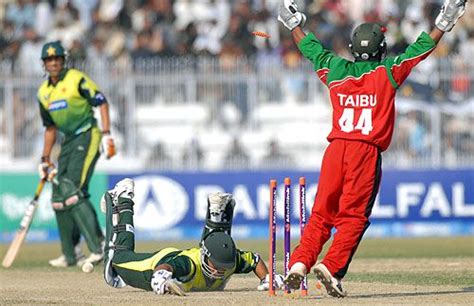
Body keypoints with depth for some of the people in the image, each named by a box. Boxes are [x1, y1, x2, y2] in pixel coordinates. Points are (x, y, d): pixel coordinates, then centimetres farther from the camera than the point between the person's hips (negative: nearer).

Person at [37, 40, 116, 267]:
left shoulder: (76, 79, -8)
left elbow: (101, 103, -11)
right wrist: (45, 159, 17)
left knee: (73, 191, -20)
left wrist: (106, 134, -21)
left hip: (87, 137, -8)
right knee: (59, 197, 5)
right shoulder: (44, 92, 14)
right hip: (68, 142, 8)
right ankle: (70, 254, 15)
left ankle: (98, 247, -22)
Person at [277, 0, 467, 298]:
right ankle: (332, 266, -17)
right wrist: (444, 24, 14)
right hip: (367, 151, -3)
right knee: (354, 216, -3)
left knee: (322, 213, 4)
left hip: (336, 148, 3)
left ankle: (300, 263, -11)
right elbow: (421, 49, 6)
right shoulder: (388, 72, 3)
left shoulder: (337, 70, 12)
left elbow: (312, 49, 27)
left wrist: (294, 24, 41)